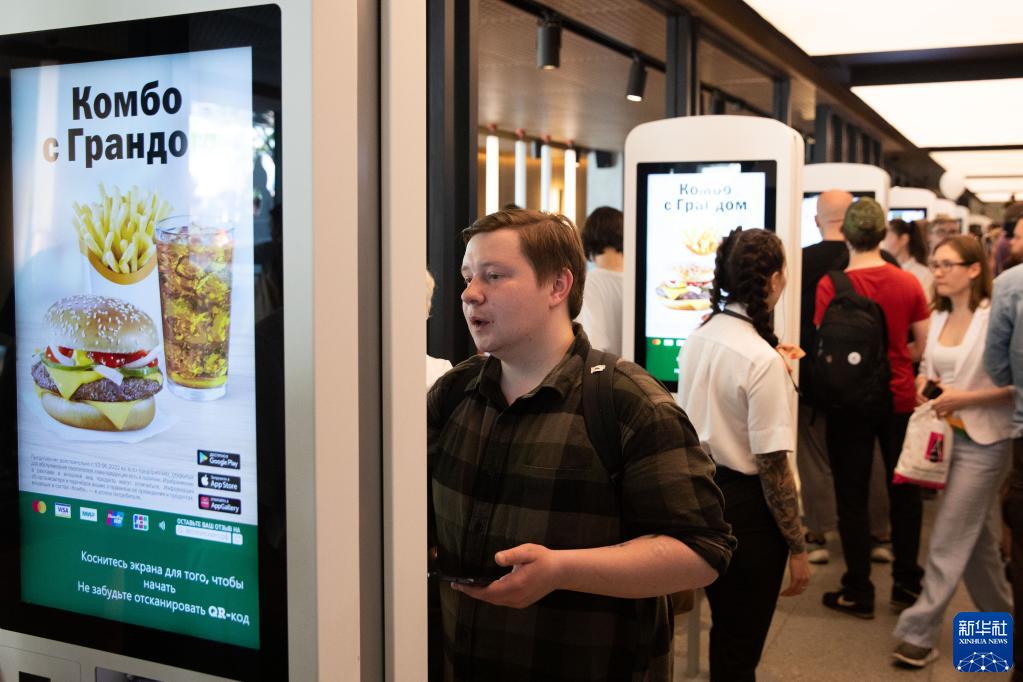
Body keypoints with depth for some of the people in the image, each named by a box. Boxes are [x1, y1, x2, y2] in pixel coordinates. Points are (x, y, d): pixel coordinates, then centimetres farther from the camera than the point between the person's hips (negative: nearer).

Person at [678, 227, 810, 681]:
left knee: (724, 627, 26)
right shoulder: (763, 359, -23)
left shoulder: (699, 337, 0)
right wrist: (797, 547, -11)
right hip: (745, 507, -7)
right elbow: (773, 468, -21)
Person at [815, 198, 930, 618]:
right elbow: (924, 347, 1)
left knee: (852, 496, 7)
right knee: (903, 492, 17)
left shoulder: (831, 285, -15)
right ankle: (907, 584, 26)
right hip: (899, 399, 3)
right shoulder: (909, 283, -5)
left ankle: (858, 592, 13)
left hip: (851, 403, -3)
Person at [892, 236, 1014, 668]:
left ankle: (919, 634, 4)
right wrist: (924, 384, -1)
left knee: (948, 540, -4)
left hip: (982, 440, -7)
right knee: (977, 536, 17)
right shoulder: (939, 317, 9)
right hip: (944, 434, 7)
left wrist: (963, 398, -21)